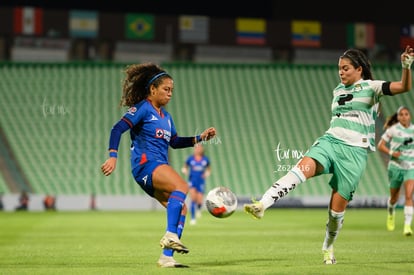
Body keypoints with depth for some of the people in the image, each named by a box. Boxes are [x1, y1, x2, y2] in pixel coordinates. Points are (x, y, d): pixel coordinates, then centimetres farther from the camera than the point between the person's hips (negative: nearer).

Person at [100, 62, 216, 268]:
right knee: (181, 186, -30)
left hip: (159, 168, 9)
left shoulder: (165, 115, 22)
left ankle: (166, 257, 0)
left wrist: (200, 138, 20)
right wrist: (113, 156, -24)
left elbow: (175, 142, 30)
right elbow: (118, 129, -13)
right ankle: (170, 236, -38)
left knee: (181, 208, -1)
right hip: (145, 164, -9)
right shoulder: (142, 108, -4)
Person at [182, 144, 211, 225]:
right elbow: (184, 167, 13)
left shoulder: (205, 159, 3)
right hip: (192, 181, -1)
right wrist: (185, 171, -9)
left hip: (201, 182, 1)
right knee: (193, 198, -18)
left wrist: (207, 174, -3)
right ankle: (193, 218, -10)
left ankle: (198, 209, 33)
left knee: (200, 201, -5)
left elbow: (208, 169, 17)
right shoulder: (190, 159, 0)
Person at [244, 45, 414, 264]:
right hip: (330, 142, 4)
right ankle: (261, 205, -46)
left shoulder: (370, 87, 0)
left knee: (338, 206, -3)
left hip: (355, 151, -3)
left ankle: (328, 247, 24)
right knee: (304, 167, -28)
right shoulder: (338, 91, 18)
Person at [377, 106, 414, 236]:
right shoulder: (393, 129, -6)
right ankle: (391, 213, 48)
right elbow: (380, 145, -3)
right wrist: (391, 153, -18)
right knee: (394, 197, 13)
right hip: (396, 166, -1)